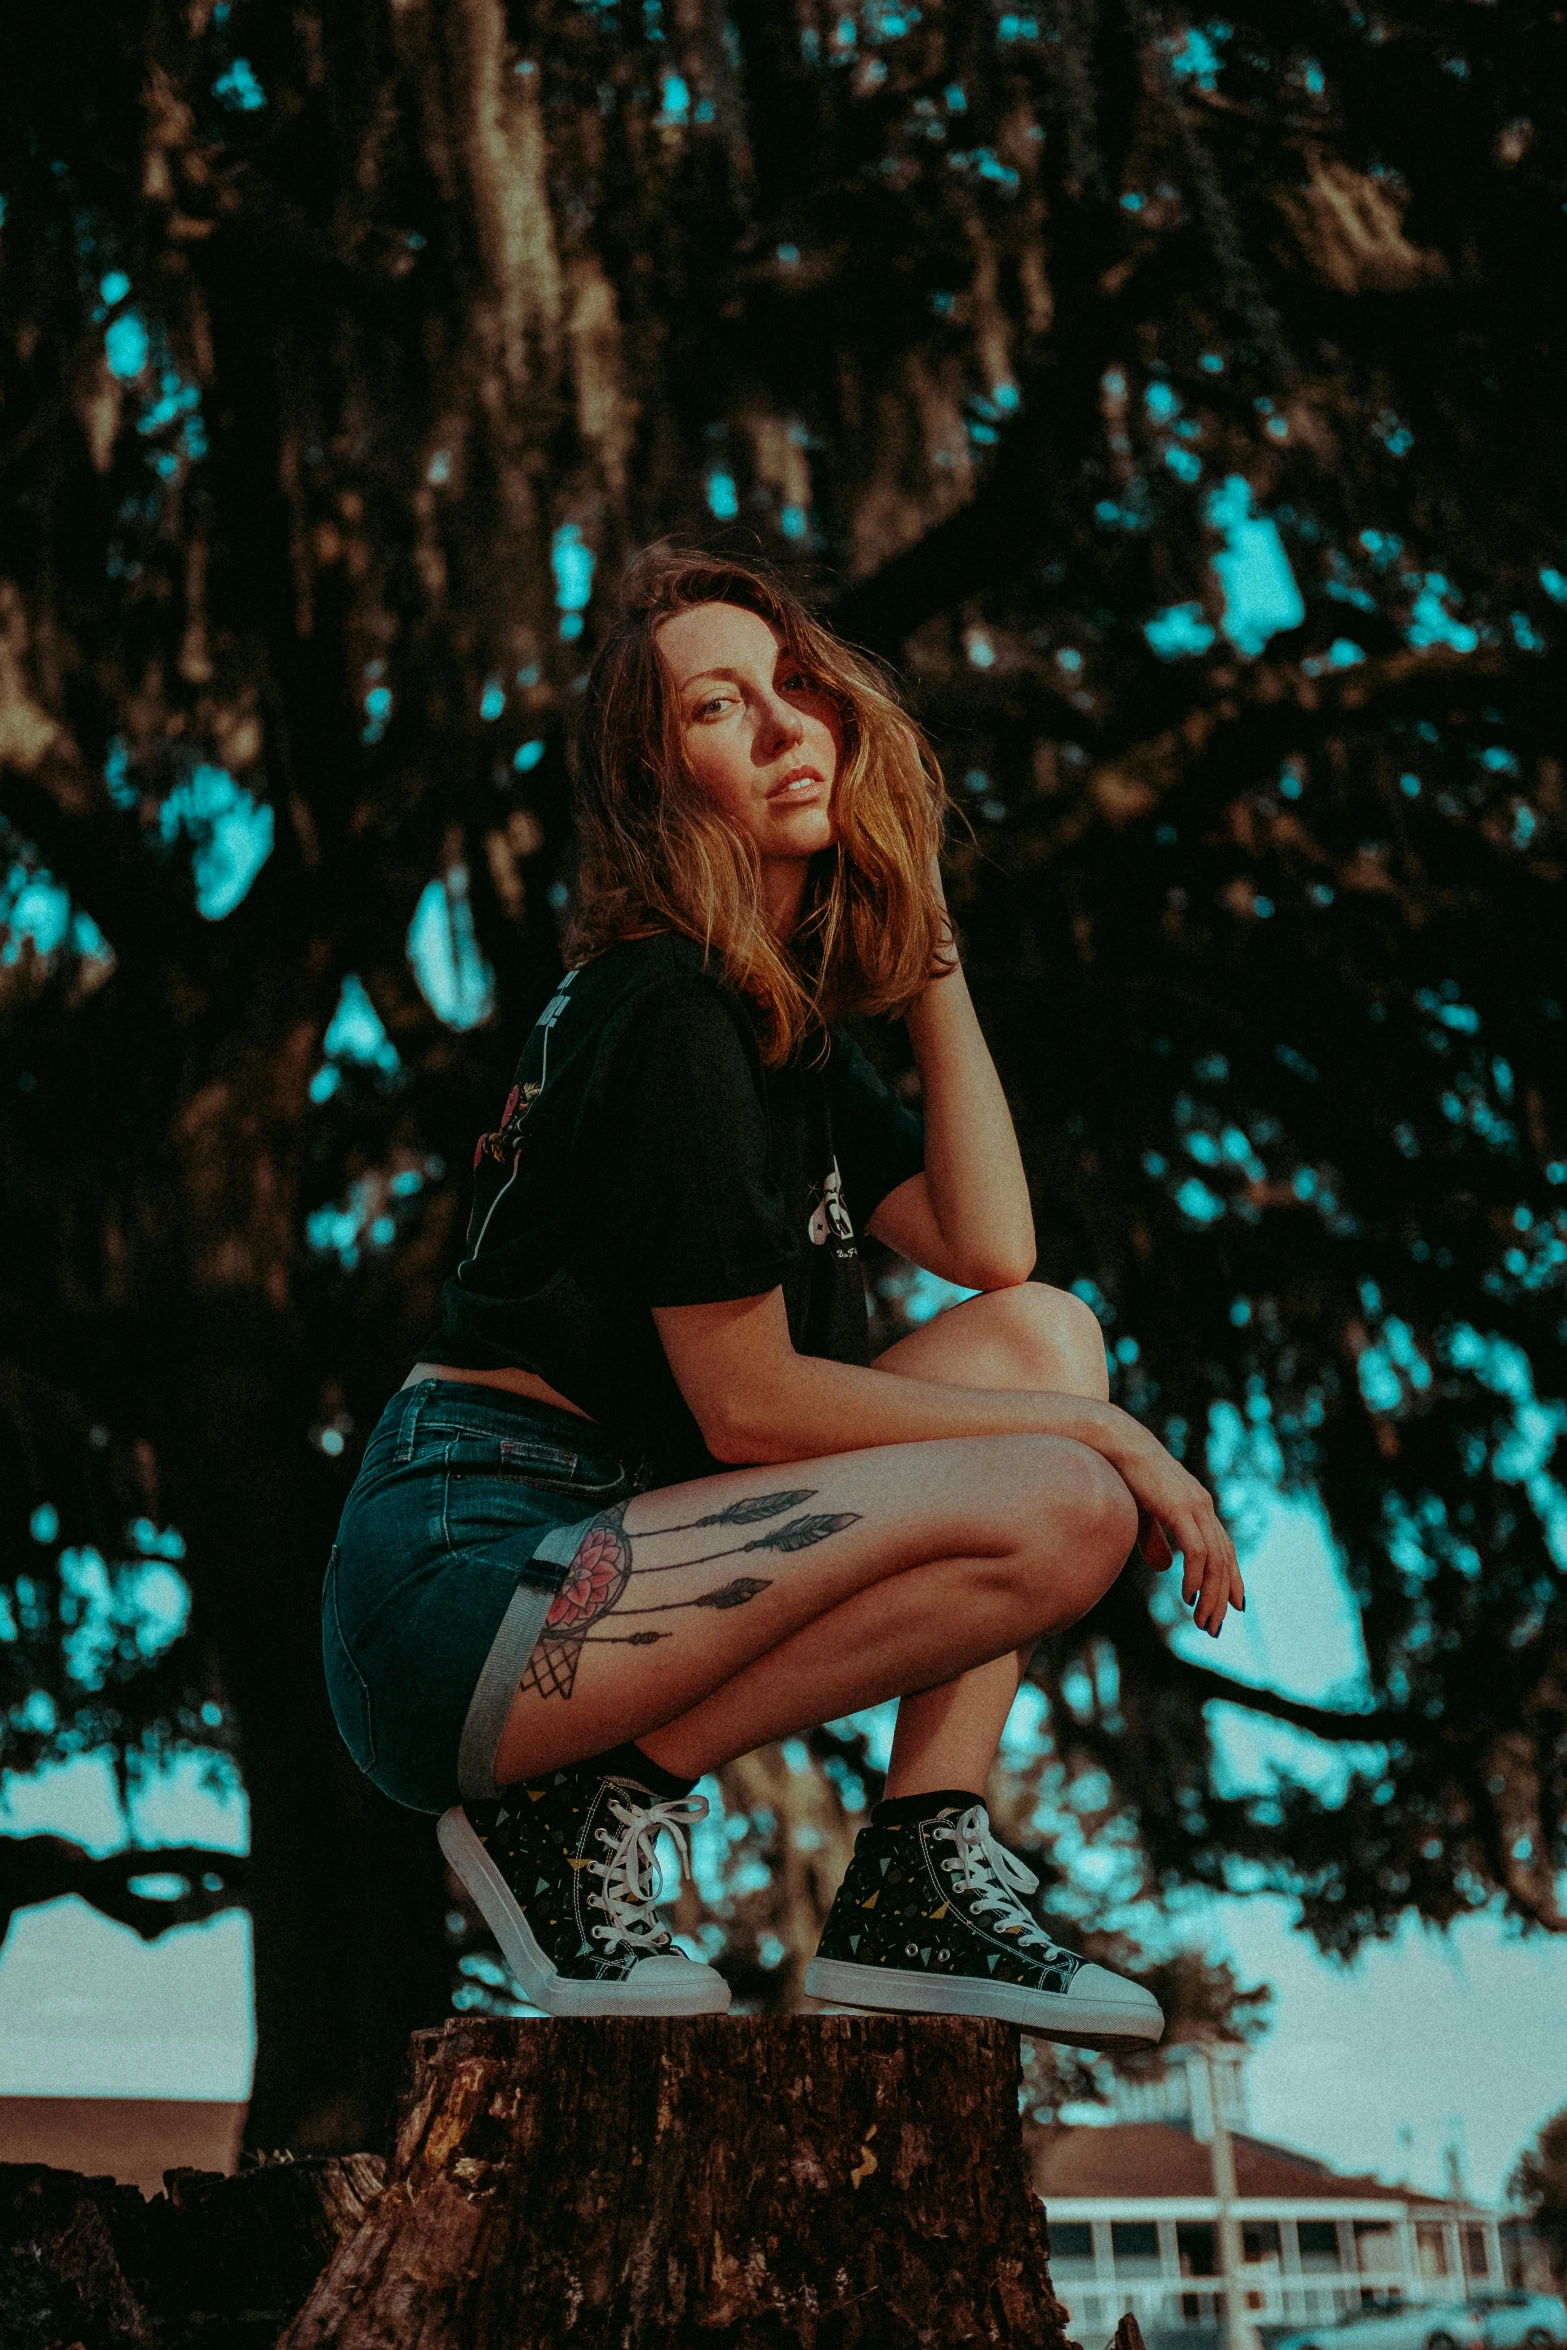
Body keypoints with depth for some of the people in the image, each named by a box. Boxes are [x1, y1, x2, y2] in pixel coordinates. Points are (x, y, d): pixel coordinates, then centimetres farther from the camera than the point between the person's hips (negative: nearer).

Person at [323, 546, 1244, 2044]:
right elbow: (746, 1403, -14)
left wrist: (928, 941, 10)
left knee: (1047, 1332, 6)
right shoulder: (669, 1008, -12)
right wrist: (1089, 1431, -8)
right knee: (1062, 1510, -20)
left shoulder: (783, 1007, 17)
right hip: (465, 1571, -9)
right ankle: (587, 1804, -8)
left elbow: (990, 1249, 6)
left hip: (598, 1548, 9)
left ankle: (915, 1884, -1)